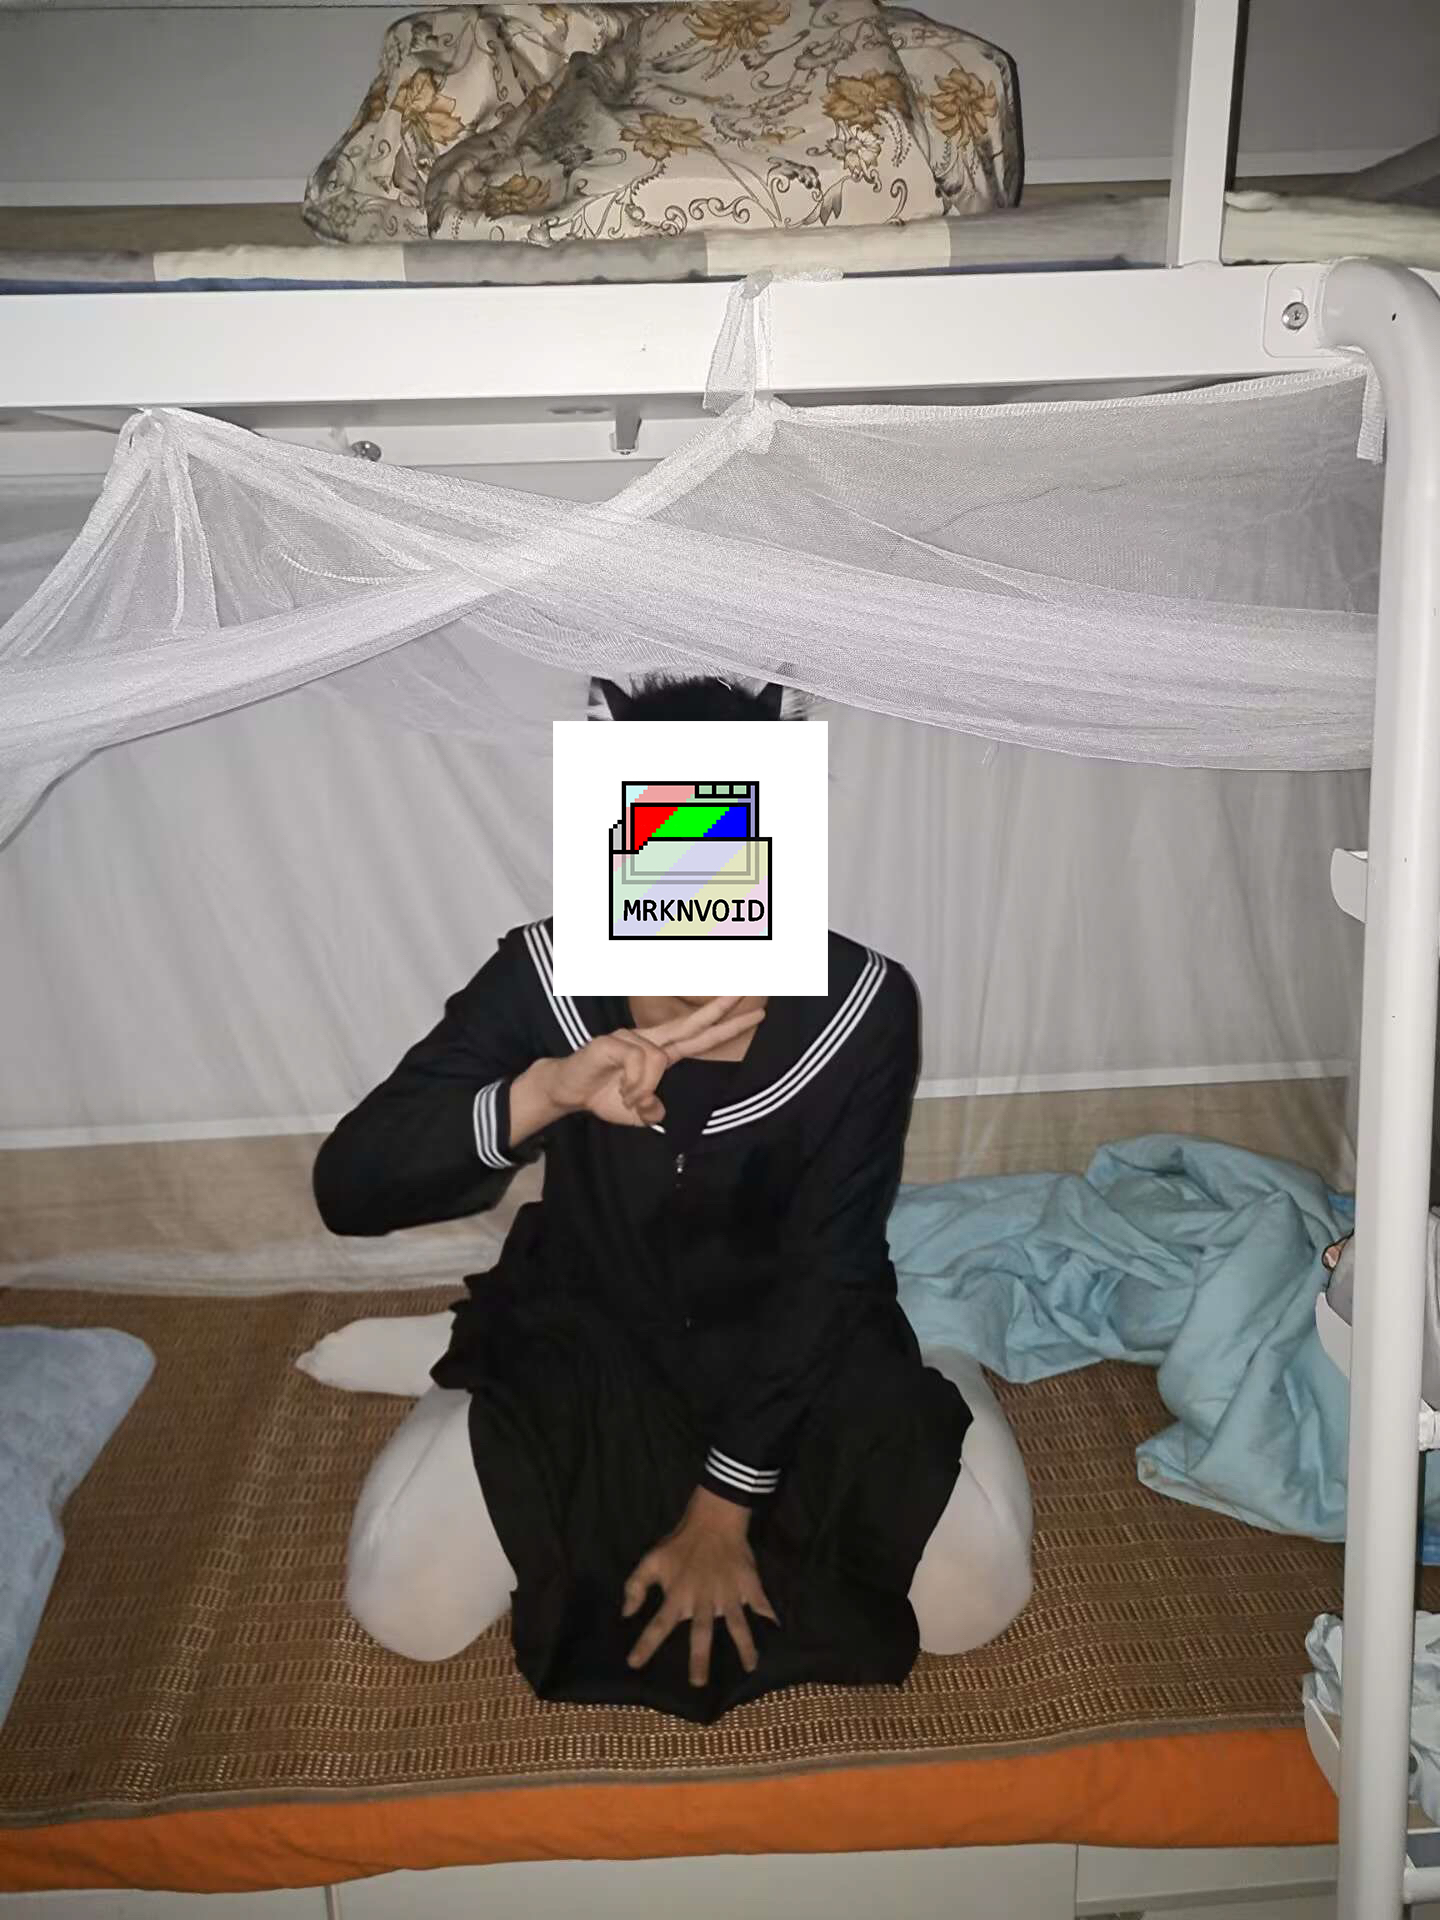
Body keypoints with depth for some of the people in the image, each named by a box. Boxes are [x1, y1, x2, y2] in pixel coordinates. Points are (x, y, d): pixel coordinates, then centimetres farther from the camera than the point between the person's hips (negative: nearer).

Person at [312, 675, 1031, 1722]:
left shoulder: (863, 1006, -24)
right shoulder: (541, 981, -22)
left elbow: (826, 1272, -17)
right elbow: (350, 1187, -26)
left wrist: (724, 1509, -15)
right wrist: (545, 1090, -43)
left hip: (791, 1333, 0)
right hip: (590, 1333, 1)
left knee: (974, 1591, -15)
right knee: (405, 1603, -13)